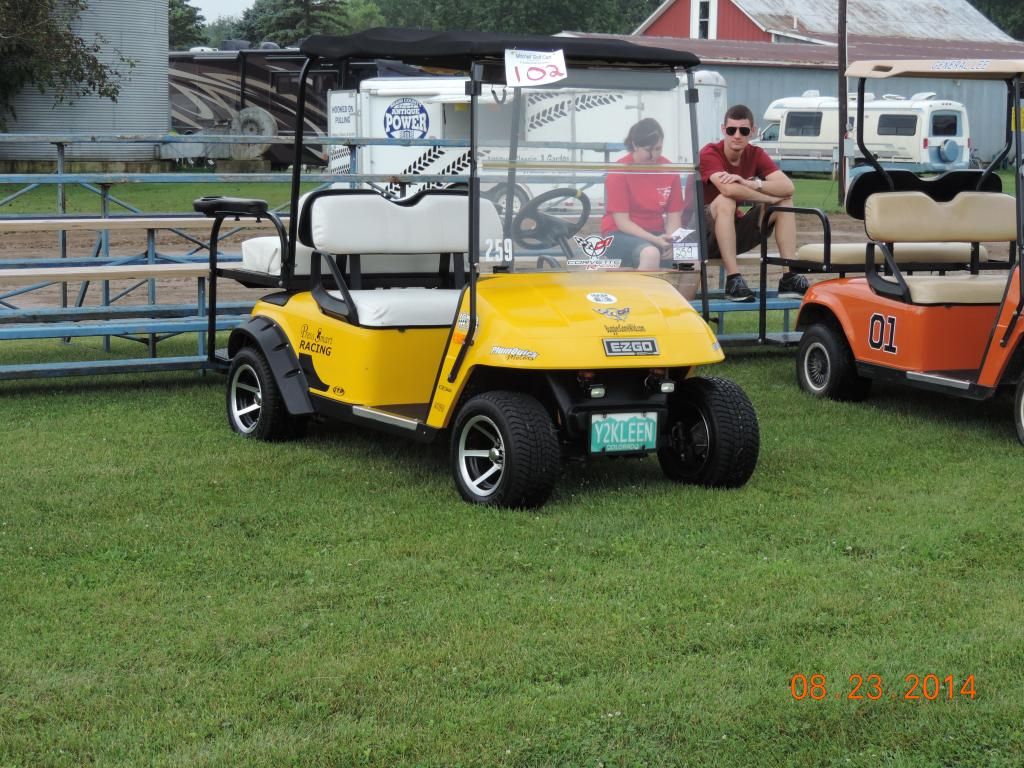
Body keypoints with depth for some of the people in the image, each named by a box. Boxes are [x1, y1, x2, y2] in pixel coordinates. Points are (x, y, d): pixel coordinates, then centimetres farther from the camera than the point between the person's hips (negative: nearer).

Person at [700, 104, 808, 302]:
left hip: (736, 234, 6)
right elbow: (728, 189, -36)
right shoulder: (709, 154, -16)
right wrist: (771, 198, -24)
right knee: (726, 200, -34)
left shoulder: (755, 154, 0)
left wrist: (750, 183, -32)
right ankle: (733, 280, -37)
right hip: (704, 237, -6)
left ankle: (790, 277, -16)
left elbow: (787, 187, -16)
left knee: (785, 201, -7)